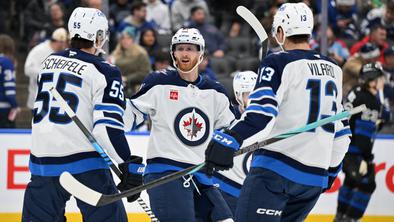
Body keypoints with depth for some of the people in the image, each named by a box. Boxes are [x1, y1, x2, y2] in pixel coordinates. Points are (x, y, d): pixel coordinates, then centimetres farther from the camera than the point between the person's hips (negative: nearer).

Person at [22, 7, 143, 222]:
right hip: (85, 165, -6)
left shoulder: (49, 62, 13)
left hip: (42, 163, 6)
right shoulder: (104, 73, -6)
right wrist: (129, 164, -12)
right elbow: (107, 126, -15)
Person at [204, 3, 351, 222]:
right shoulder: (332, 70, 16)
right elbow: (340, 131, 21)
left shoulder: (278, 62, -5)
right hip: (315, 176, 7)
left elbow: (261, 112, -20)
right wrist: (330, 169, 32)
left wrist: (228, 140, -28)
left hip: (276, 169, -7)